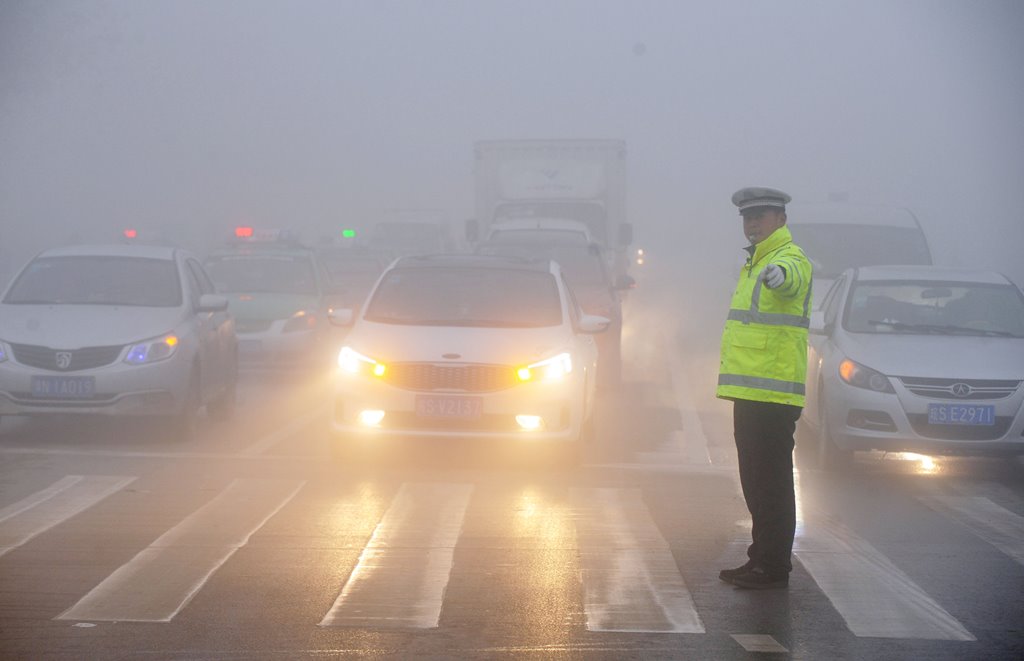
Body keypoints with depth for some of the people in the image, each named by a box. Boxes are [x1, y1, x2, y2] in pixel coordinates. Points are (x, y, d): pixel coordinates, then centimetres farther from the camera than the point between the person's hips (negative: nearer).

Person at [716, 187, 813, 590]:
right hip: (751, 392, 10)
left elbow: (790, 277, -39)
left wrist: (778, 275, -61)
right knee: (755, 481, 15)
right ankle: (761, 559, 24)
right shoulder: (756, 263, 19)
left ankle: (774, 566, -2)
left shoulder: (790, 259, -13)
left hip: (773, 394, -10)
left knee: (771, 481, -7)